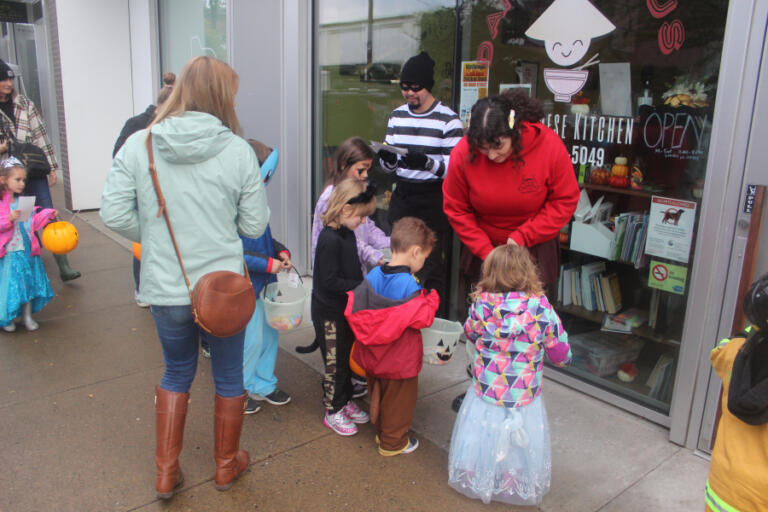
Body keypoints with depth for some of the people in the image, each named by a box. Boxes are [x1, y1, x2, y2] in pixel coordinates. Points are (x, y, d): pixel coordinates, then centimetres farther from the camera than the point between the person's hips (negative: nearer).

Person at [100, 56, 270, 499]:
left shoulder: (138, 144, -7)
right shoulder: (238, 150, -12)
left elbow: (114, 213, -6)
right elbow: (255, 225, -8)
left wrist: (153, 237, 10)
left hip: (164, 288, 2)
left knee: (177, 372, 25)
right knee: (229, 376, 19)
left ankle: (167, 472, 33)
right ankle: (227, 465, 38)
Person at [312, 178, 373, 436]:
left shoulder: (348, 234, 6)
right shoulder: (329, 240, -23)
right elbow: (330, 282, -26)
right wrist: (361, 286, -22)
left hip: (347, 309, 9)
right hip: (329, 312, -9)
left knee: (348, 357, 20)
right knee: (335, 363, 4)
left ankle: (345, 401, 36)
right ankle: (333, 412, 20)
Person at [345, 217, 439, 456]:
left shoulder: (373, 275, -5)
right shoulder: (409, 285, -25)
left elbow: (354, 309, 1)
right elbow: (423, 319, -24)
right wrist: (432, 299, -8)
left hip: (372, 356, 7)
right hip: (400, 360, -6)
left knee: (377, 395, 26)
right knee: (398, 400, 15)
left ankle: (380, 431, 45)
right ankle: (393, 442, 31)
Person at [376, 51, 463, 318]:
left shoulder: (448, 120, -6)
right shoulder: (397, 116, 11)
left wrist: (426, 163, -26)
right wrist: (388, 160, -7)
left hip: (434, 201, -5)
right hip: (402, 197, 6)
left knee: (433, 269, -2)